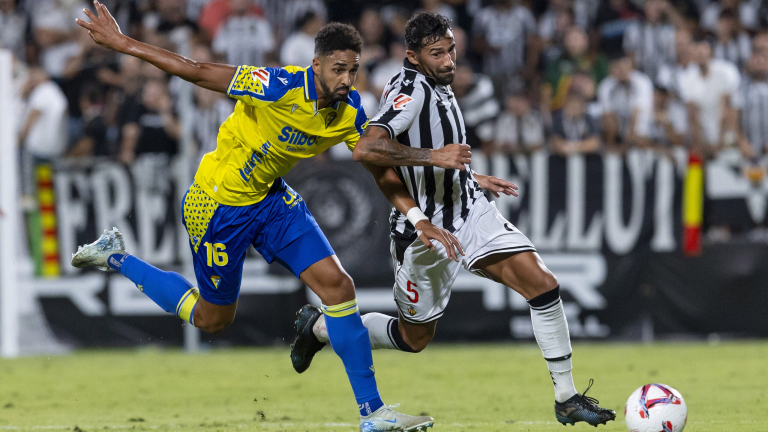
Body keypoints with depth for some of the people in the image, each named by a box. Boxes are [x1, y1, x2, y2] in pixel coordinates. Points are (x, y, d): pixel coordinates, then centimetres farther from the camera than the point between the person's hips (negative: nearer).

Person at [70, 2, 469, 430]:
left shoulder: (349, 110, -10)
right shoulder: (281, 87, -32)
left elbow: (378, 151, 8)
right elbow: (198, 73, -27)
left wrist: (432, 157, -8)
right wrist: (122, 43, -26)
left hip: (270, 198, 6)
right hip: (219, 202, -6)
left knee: (337, 284, -9)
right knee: (213, 319, 11)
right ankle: (116, 257, 31)